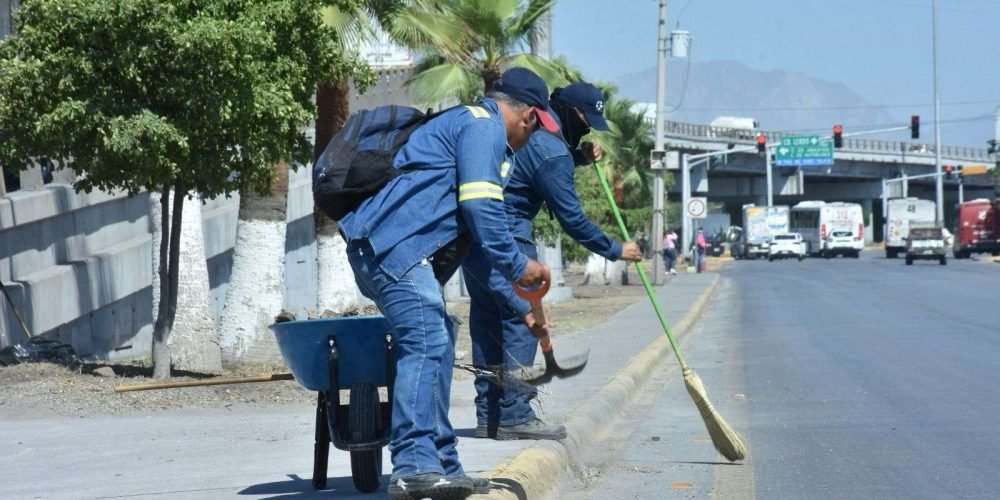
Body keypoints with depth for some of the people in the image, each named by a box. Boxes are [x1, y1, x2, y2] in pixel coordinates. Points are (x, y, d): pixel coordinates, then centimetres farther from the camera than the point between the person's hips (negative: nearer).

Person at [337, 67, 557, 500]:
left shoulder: (476, 128, 31)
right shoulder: (483, 126, -3)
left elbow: (479, 248, 35)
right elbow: (480, 208, -15)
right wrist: (517, 265, -4)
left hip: (387, 248, 11)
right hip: (393, 246, -11)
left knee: (438, 342, 15)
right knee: (425, 342, -19)